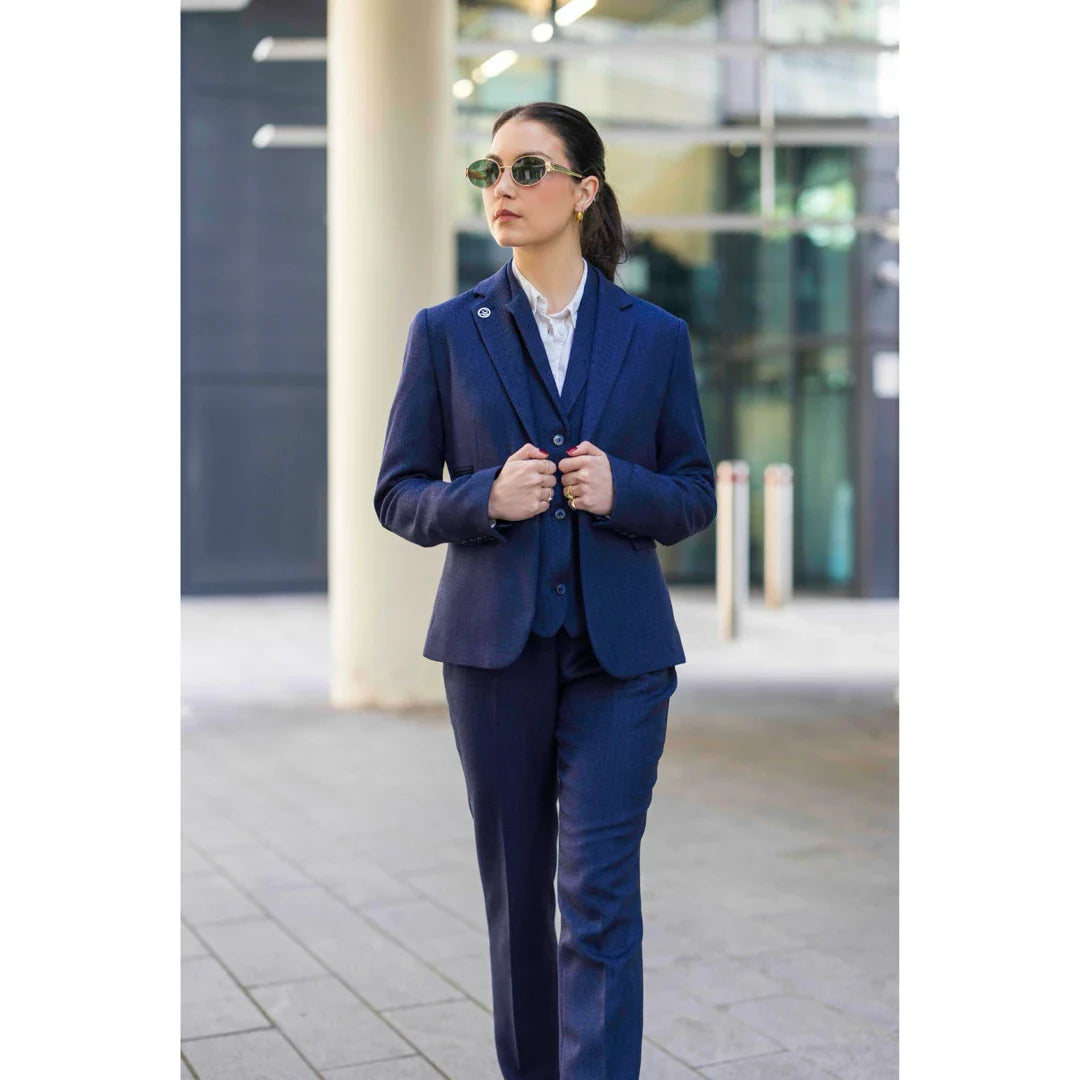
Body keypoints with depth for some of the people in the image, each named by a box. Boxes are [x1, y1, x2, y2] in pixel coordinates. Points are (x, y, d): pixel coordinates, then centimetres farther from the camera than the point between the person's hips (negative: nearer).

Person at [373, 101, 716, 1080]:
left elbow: (696, 494, 7)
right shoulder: (447, 332, 3)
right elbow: (397, 494, 4)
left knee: (600, 894, -6)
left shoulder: (656, 336, 4)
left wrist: (621, 489, -14)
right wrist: (485, 497, -16)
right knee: (515, 889, 12)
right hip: (495, 642, 1)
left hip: (620, 648, -1)